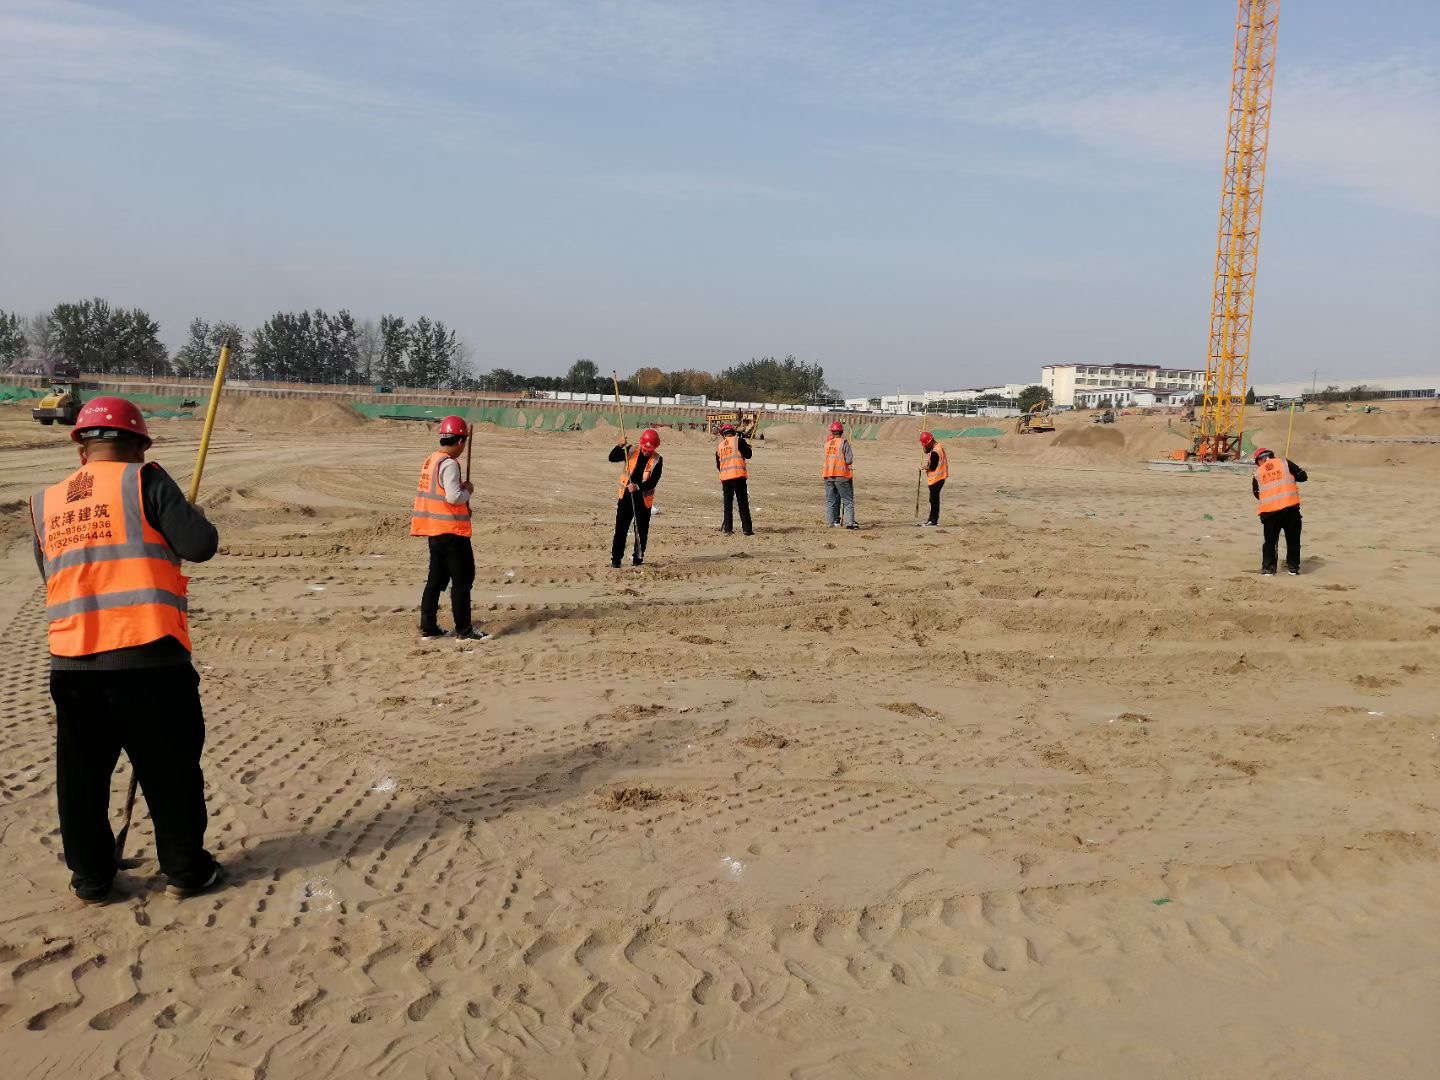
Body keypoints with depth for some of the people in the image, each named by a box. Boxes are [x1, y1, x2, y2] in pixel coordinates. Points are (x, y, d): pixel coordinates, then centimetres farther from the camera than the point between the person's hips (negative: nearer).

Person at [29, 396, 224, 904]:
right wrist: (194, 518, 11)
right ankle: (185, 869, 18)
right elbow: (199, 546, -10)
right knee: (170, 769, 9)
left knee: (81, 774, 16)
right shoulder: (143, 480, -3)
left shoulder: (44, 502, 12)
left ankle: (91, 876, 25)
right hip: (148, 657, -4)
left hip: (72, 662, 4)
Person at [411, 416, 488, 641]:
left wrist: (463, 505, 11)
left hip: (433, 529, 9)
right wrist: (468, 490, -5)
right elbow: (453, 497, -24)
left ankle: (428, 627, 19)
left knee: (436, 577, 15)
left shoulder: (430, 461, 12)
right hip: (451, 530, -9)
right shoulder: (449, 464, -16)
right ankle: (464, 630, 0)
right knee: (463, 577, -2)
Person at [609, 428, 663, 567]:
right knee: (621, 529, 0)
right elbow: (612, 457, -6)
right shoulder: (631, 452, 0)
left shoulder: (657, 460, -5)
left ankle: (638, 557, 21)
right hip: (626, 496, 1)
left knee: (642, 530, 8)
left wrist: (638, 486, -30)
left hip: (643, 499, 0)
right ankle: (616, 558, 5)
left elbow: (653, 482, -14)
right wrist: (621, 446, -22)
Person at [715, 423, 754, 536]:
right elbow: (748, 455, -1)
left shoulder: (719, 446, 14)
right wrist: (747, 444, 16)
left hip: (724, 477, 4)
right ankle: (747, 529, -3)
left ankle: (727, 529, 8)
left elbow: (718, 465, 17)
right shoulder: (738, 440, 0)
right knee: (743, 503, -1)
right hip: (738, 476, -4)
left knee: (728, 503, 11)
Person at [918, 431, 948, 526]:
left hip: (936, 479, -10)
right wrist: (923, 437, 3)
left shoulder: (935, 452, -24)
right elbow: (925, 451, 17)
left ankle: (934, 521, 3)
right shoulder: (938, 446, 7)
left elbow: (932, 467, -23)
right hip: (936, 478, 10)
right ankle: (932, 518, 28)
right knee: (933, 498, 18)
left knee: (934, 499, -3)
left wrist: (926, 468, -1)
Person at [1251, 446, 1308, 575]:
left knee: (1270, 540, 14)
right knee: (1293, 538, 13)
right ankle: (1293, 567, 16)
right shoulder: (1285, 462, 7)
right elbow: (1303, 476, 9)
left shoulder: (1257, 473, 11)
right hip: (1290, 508, -1)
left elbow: (1257, 494, 16)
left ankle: (1268, 567, 11)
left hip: (1269, 511, 1)